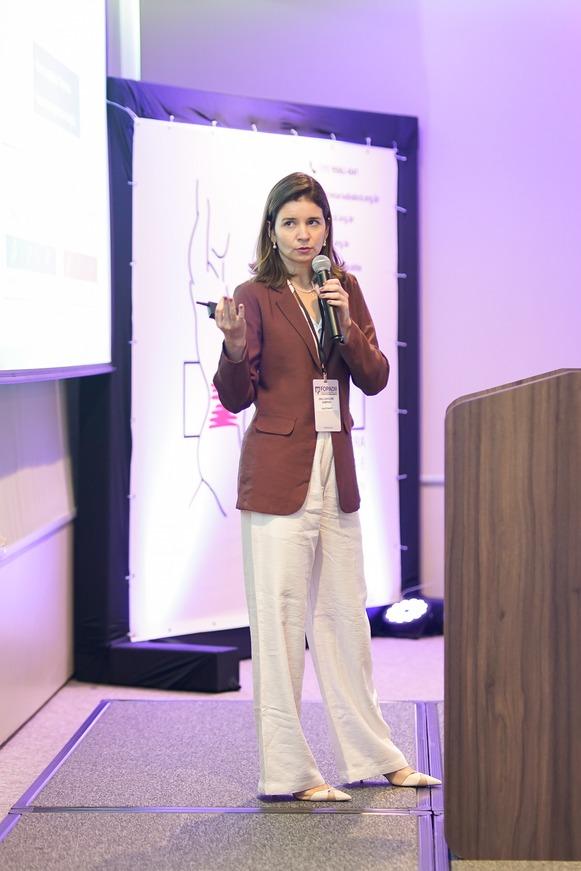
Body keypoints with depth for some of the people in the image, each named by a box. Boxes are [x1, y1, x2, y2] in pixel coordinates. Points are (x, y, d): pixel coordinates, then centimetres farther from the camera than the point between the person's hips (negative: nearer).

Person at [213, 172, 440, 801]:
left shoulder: (346, 290, 11)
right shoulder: (256, 297, -3)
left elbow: (375, 379, 4)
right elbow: (235, 397, -4)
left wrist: (346, 323, -10)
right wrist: (235, 348, -23)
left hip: (336, 471, 5)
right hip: (277, 474, -5)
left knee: (345, 617, 14)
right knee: (280, 619, -3)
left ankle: (371, 756, 25)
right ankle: (286, 772, 5)